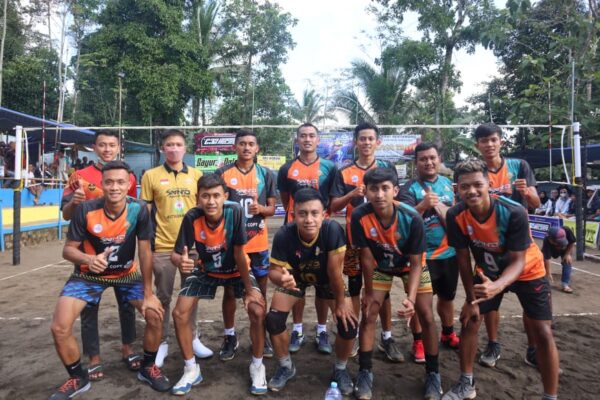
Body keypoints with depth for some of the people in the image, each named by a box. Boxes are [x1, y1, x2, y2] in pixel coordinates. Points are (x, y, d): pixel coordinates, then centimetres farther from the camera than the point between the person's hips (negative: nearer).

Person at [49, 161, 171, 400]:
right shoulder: (86, 210, -23)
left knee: (155, 314, -12)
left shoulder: (139, 210, -22)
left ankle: (148, 368, 16)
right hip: (89, 275, 0)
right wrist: (88, 259, -39)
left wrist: (148, 294, -13)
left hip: (127, 274, 1)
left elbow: (145, 252, -16)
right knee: (59, 328, -12)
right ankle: (78, 379, 17)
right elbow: (68, 249, -14)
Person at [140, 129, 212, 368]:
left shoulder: (196, 175, 4)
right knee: (163, 296, 9)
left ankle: (193, 338, 28)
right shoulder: (151, 176, -1)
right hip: (162, 246, -2)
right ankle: (162, 342, 24)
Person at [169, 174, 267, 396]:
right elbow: (176, 254, -22)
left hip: (237, 270, -2)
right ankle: (191, 369, 14)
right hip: (206, 271, 2)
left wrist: (249, 289, -20)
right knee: (179, 313, -8)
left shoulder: (235, 211, -32)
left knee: (257, 311, -19)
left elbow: (239, 253, -25)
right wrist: (180, 261, -48)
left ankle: (257, 367, 7)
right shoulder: (192, 217, -28)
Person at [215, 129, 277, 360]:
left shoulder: (266, 174, 3)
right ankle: (230, 337, 25)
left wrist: (260, 208, -17)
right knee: (230, 291, 8)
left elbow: (272, 208, 4)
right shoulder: (223, 174, -2)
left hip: (259, 243, 1)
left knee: (260, 291, 10)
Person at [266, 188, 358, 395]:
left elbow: (334, 271, -30)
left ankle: (340, 368, 19)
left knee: (349, 323, -12)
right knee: (273, 320, -10)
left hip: (326, 278, -1)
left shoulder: (332, 230, -39)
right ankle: (286, 367, 19)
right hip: (295, 276, 1)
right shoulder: (283, 235, -36)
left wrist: (341, 303, -18)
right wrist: (281, 278, -51)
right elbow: (274, 269, -27)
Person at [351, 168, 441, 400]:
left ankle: (432, 373, 17)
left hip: (410, 265, 0)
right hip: (380, 267, 1)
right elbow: (366, 257, -20)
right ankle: (365, 372, 10)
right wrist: (369, 292, -9)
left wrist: (411, 298, -38)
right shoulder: (360, 217, -32)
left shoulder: (412, 219, -34)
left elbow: (416, 263, -24)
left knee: (426, 316, -4)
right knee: (368, 315, -6)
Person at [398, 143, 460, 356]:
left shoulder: (448, 184, 7)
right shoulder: (409, 188, -10)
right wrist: (423, 205, -37)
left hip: (449, 252, 5)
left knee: (447, 296, 20)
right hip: (422, 254, -5)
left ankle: (448, 334, 40)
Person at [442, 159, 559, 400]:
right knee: (469, 320, 2)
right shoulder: (456, 216, -25)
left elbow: (518, 261, -30)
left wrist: (497, 287, -49)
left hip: (527, 272, -2)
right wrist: (471, 299, -9)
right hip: (488, 272, 3)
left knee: (542, 333, -6)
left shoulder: (514, 213, -34)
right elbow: (463, 259, -13)